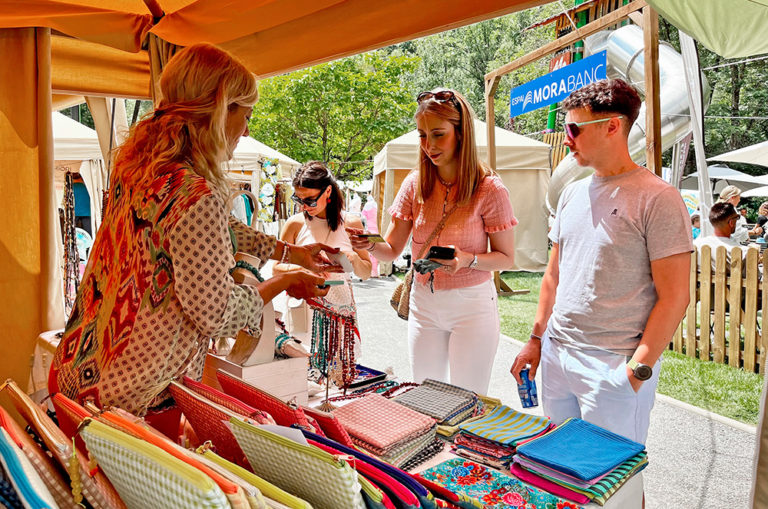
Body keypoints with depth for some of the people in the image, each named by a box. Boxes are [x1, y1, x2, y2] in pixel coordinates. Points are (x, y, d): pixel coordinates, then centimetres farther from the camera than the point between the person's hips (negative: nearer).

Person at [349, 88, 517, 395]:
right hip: (423, 303, 4)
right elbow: (391, 250, -1)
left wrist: (468, 259, -24)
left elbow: (506, 258, -6)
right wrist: (370, 244, -22)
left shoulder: (489, 189, -11)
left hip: (471, 304, -3)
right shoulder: (415, 184, -1)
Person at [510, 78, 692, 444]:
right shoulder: (572, 194, 10)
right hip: (555, 356, 6)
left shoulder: (658, 199, -11)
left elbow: (674, 297, -13)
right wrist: (536, 339, 14)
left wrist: (638, 370, -15)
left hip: (615, 366, -6)